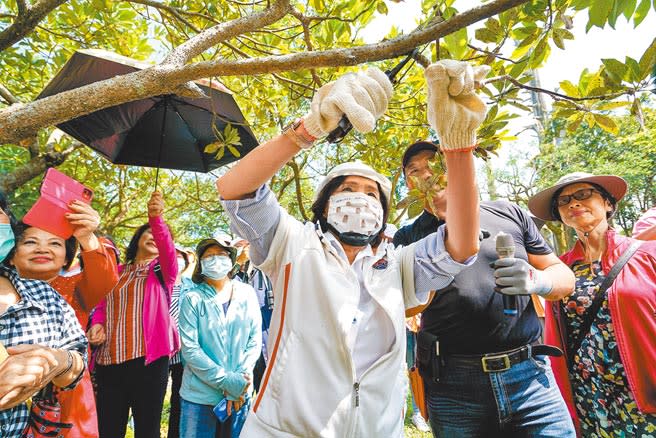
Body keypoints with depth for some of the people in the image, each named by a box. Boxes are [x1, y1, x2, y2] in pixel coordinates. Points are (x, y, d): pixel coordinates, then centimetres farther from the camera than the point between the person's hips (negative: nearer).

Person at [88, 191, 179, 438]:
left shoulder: (163, 270, 5)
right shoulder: (116, 272, 16)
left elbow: (168, 249, -16)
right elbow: (102, 305, 18)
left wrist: (156, 218, -32)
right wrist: (97, 323, -5)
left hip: (149, 358, -3)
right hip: (110, 359, 3)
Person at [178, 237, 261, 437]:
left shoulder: (247, 294, 0)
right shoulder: (192, 298, -6)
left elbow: (255, 341, 0)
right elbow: (189, 348, -12)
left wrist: (239, 379, -10)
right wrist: (226, 380, -16)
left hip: (240, 394, 2)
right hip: (200, 396, -2)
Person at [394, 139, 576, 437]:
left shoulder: (509, 213, 7)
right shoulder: (406, 239, 3)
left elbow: (564, 277, 10)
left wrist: (535, 280, -13)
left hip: (529, 375, 1)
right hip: (452, 387, 0)